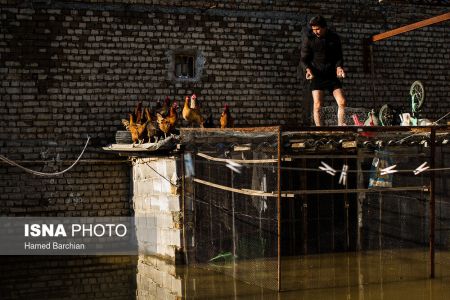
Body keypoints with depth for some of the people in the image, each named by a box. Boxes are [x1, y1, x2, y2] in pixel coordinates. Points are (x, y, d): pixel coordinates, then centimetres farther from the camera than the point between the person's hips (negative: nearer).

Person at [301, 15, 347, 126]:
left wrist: (339, 67, -10)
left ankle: (341, 126, 4)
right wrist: (308, 69, -20)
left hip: (332, 75, 3)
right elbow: (304, 59, 0)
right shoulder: (308, 38, -2)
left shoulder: (335, 38, 5)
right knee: (317, 105, -10)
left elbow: (339, 56, 11)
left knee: (342, 102, -6)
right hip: (317, 76, -3)